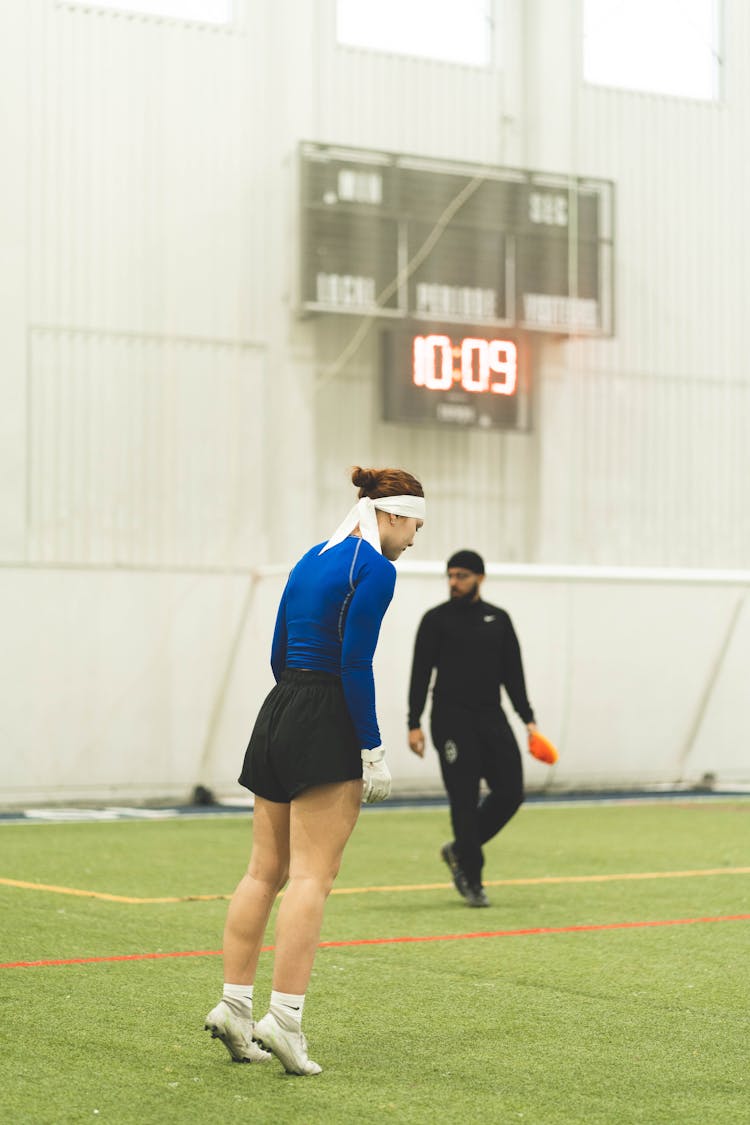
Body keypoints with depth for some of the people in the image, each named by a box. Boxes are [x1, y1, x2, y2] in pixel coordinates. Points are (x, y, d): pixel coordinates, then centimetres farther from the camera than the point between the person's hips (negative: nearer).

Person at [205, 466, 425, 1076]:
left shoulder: (313, 558, 17)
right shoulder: (375, 569, -9)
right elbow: (355, 665, -16)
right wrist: (373, 750, -12)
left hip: (278, 708, 8)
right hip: (328, 725, -8)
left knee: (265, 870, 9)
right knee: (312, 875, -9)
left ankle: (234, 1004, 8)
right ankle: (284, 1017, -13)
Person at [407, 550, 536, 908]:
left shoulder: (498, 619, 11)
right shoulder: (436, 619, 0)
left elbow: (512, 673, 14)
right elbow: (420, 673, -2)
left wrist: (528, 718, 7)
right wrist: (414, 724, -9)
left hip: (491, 718, 4)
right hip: (452, 720, -4)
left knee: (510, 792, -3)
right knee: (465, 801, -6)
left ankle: (460, 850, 18)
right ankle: (471, 878, 4)